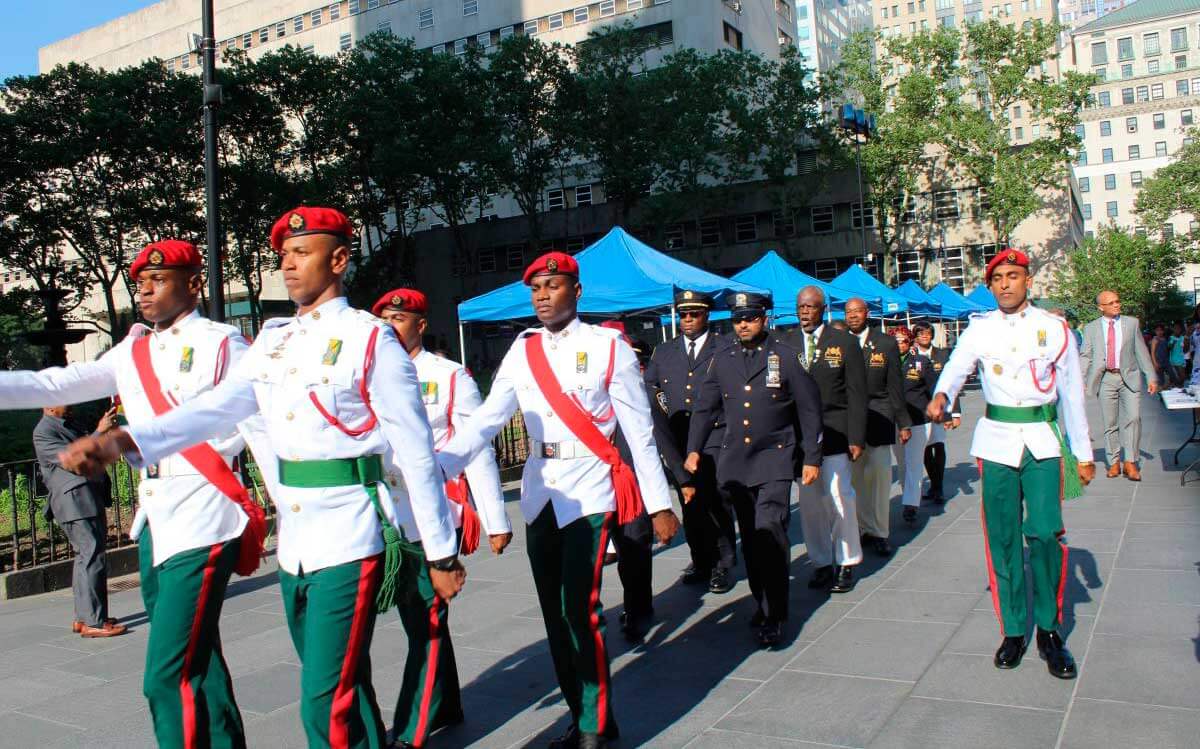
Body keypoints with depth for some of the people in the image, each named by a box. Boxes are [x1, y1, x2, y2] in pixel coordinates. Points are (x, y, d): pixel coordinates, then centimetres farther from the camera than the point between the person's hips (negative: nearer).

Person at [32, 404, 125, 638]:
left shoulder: (66, 426, 22)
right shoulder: (43, 431, -7)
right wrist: (99, 432, -21)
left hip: (90, 500, 10)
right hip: (75, 502, -10)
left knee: (86, 557, 12)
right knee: (92, 557, -13)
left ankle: (83, 618, 18)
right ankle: (92, 622, -12)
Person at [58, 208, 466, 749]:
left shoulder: (370, 339, -8)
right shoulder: (273, 340, 12)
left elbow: (416, 454, -9)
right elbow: (219, 405, -1)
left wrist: (442, 554, -8)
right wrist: (123, 441, -17)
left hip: (349, 542, -6)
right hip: (292, 543, 7)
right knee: (343, 688, 19)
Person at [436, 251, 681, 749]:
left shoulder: (608, 347, -5)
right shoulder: (522, 351, 6)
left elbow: (639, 431, -5)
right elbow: (486, 420, 0)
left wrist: (660, 505, -6)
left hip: (589, 495, -5)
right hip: (539, 496, 5)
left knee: (580, 609, -11)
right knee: (555, 613, 10)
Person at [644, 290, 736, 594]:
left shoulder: (726, 349, 4)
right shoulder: (663, 352, 14)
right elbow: (645, 389, 21)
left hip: (715, 440, -3)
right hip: (679, 444, 4)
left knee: (717, 505, -2)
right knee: (691, 506, 9)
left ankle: (723, 565, 10)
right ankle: (701, 562, 21)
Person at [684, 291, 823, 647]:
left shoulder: (786, 356, -1)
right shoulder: (722, 360, 8)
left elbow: (809, 410, 1)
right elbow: (705, 409, 13)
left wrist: (812, 458, -1)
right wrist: (694, 450, 3)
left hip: (775, 460, -4)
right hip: (735, 461, 4)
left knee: (770, 530, -14)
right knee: (750, 536, 10)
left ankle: (773, 616, -6)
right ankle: (762, 601, 25)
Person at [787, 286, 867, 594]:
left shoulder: (845, 342, 1)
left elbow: (857, 394, -1)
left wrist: (856, 438, -6)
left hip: (834, 434, -2)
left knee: (839, 499, -2)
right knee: (809, 502, 6)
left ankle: (846, 564, 14)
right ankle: (822, 563, 19)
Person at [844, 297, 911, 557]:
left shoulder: (886, 343, 6)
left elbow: (896, 385, 6)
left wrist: (904, 423, 4)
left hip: (878, 419, 0)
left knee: (880, 475, -1)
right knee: (855, 478, 3)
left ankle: (880, 533, 10)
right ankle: (866, 529, 15)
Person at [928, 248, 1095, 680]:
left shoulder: (1054, 328, 4)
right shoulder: (979, 329, 4)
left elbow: (1072, 392, 7)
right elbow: (957, 366, -13)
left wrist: (1083, 452, 7)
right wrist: (941, 394, -36)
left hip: (1043, 441, -1)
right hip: (997, 440, 1)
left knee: (1045, 533, -10)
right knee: (1002, 538, 5)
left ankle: (1049, 631, 7)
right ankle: (1013, 631, 16)